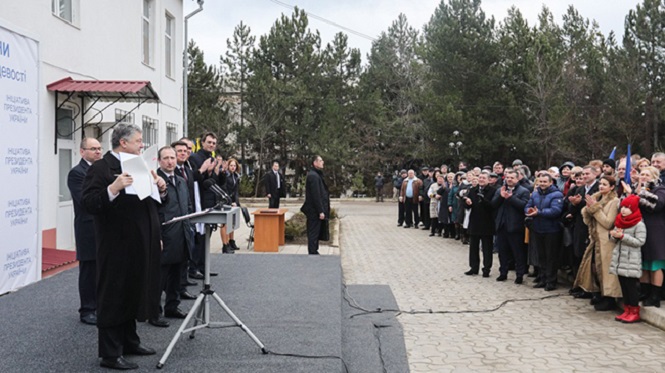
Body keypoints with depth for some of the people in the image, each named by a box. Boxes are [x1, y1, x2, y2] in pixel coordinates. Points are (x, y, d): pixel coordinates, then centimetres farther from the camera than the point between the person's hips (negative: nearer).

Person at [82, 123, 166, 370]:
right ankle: (110, 354, 8)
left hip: (139, 245, 8)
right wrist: (113, 188, -35)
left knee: (134, 293, 17)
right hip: (117, 246, -8)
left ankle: (129, 341, 31)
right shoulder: (101, 168, -11)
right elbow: (89, 204, -21)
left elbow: (154, 202, 19)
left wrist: (161, 189, -2)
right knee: (113, 297, 0)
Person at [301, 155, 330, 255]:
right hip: (314, 210, -10)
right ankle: (313, 253, 3)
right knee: (314, 233, -3)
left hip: (314, 211, 10)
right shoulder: (313, 176, -17)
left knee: (315, 232, 15)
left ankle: (314, 252, 23)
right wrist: (320, 211, -20)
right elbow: (316, 195, -21)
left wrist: (322, 210, 16)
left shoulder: (316, 175, 15)